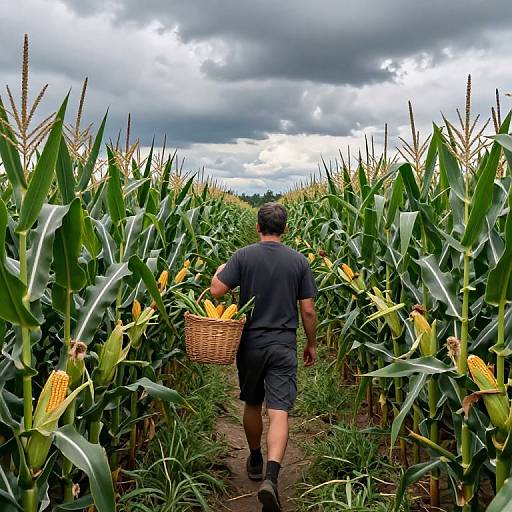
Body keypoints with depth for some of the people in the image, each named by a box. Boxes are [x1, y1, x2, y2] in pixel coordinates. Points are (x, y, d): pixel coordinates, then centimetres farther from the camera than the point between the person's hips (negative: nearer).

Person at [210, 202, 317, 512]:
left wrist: (220, 271, 10)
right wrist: (312, 344, 13)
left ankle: (255, 462, 37)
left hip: (250, 344, 1)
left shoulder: (243, 256, -5)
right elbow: (308, 311, -1)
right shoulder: (299, 261, -2)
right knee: (279, 412, -3)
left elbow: (216, 291, -11)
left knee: (252, 404, 19)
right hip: (284, 346, -1)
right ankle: (271, 477, -19)